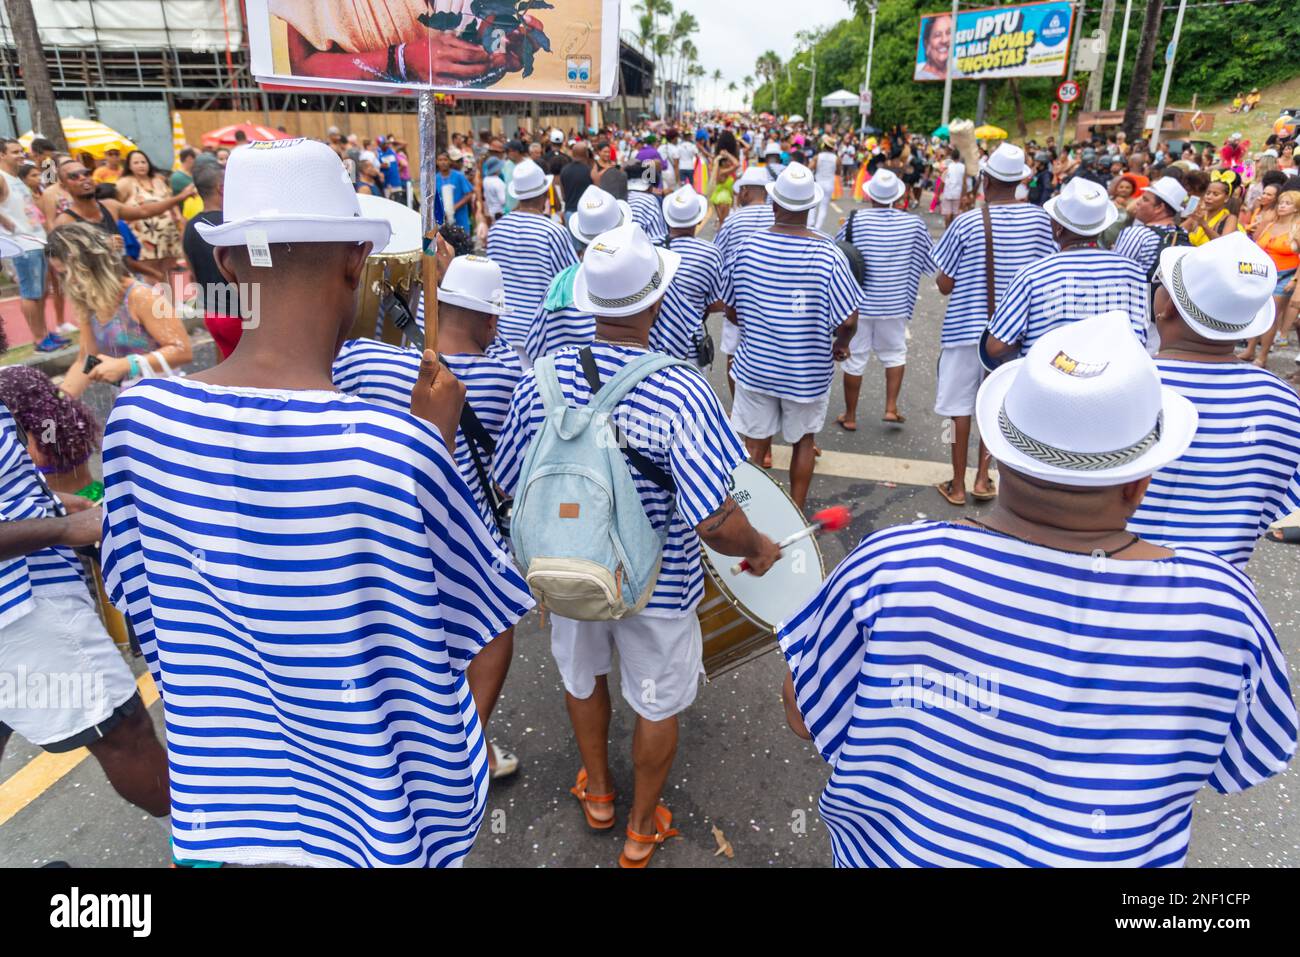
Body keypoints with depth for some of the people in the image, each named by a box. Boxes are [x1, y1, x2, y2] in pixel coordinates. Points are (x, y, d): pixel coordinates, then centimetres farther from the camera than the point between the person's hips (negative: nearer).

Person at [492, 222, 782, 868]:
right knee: (657, 705, 22)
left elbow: (509, 488, -4)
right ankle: (641, 830, 44)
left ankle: (597, 794, 55)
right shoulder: (682, 395, -28)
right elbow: (716, 525, -32)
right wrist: (759, 549, -10)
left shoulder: (543, 379, -16)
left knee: (582, 676, 30)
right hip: (657, 584, -3)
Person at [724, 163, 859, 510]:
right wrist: (841, 345, 5)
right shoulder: (828, 255, -15)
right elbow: (848, 321, -17)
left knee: (754, 446, 12)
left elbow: (731, 310, 1)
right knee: (803, 442, 19)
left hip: (755, 365, 1)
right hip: (808, 371, 0)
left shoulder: (748, 248, -9)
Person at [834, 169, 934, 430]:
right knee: (895, 353, 21)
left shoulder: (856, 220, -12)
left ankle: (850, 416, 18)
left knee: (855, 359, 8)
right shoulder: (914, 223, -6)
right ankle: (891, 408, 15)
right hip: (895, 304, 1)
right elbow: (931, 259, 5)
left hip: (859, 302, -1)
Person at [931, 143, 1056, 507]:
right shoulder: (1039, 218, -4)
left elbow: (945, 285, -9)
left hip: (966, 325, -3)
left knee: (961, 406, 8)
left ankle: (957, 485, 17)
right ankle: (982, 477, 21)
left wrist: (943, 278, 12)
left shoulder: (967, 222, -13)